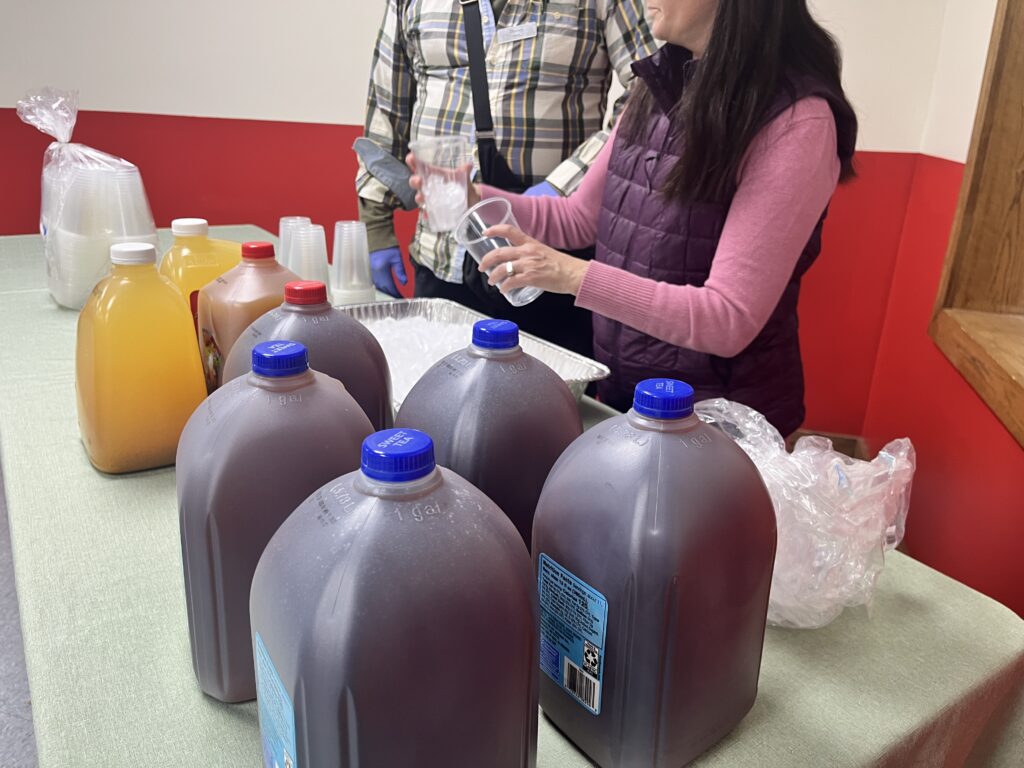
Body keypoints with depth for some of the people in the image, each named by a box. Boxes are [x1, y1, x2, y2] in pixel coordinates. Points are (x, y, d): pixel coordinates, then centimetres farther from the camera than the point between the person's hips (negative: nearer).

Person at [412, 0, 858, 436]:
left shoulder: (797, 120, -20)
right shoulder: (662, 84, 3)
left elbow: (730, 318, -25)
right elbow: (581, 217, 9)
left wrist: (576, 277, -31)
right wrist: (478, 199, -5)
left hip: (720, 412, -6)